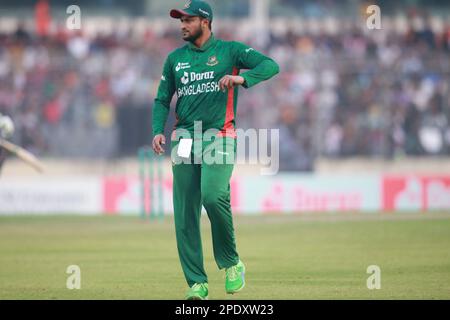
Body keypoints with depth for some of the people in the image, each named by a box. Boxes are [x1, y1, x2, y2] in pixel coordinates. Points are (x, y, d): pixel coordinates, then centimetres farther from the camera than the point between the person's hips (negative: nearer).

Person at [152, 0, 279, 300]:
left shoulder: (229, 50, 3)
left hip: (219, 137, -4)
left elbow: (271, 65, -8)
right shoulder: (175, 58, 17)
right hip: (184, 140, 4)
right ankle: (197, 283, 2)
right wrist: (158, 131, 0)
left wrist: (241, 78, -26)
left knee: (213, 195, -26)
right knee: (184, 213, -3)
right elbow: (162, 100, 19)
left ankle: (231, 262, -5)